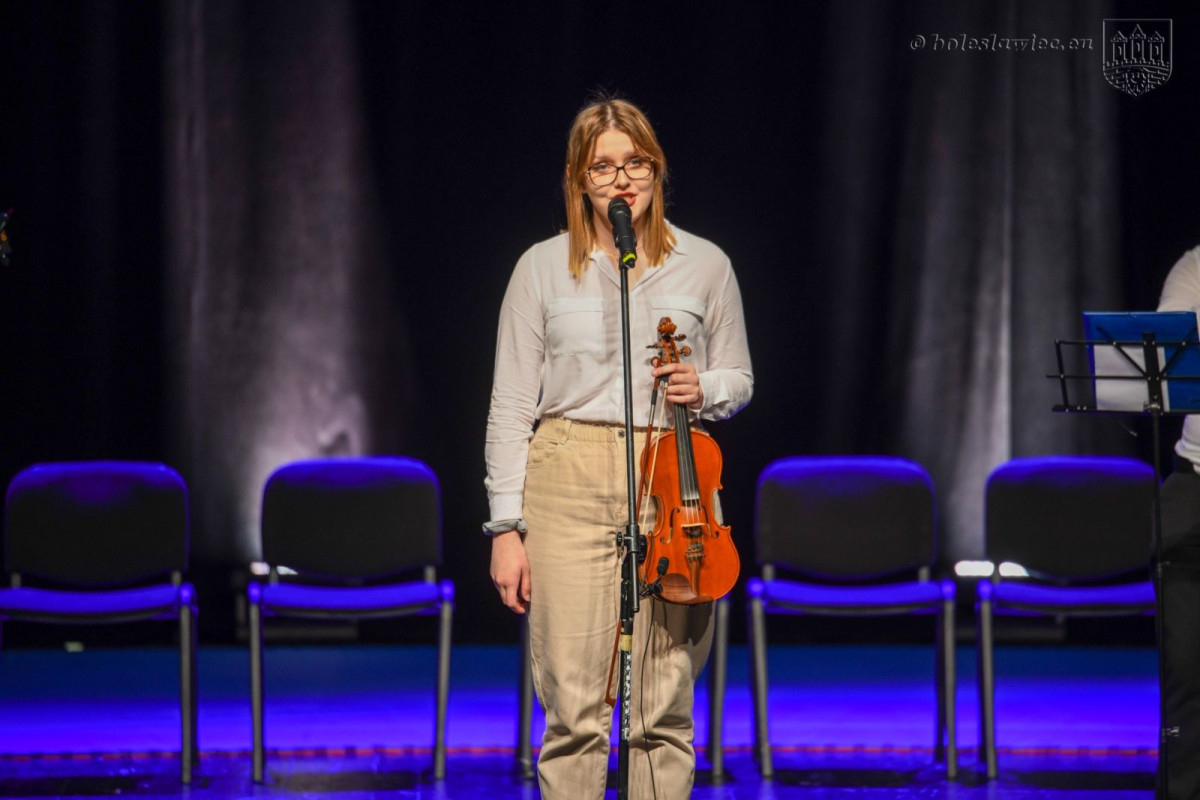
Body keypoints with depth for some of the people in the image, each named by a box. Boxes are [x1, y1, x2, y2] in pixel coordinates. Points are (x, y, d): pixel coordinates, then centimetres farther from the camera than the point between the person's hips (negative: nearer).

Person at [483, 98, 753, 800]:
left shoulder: (705, 265, 8)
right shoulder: (544, 267, 6)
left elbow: (739, 379, 19)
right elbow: (512, 403, 6)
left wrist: (703, 391, -6)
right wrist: (506, 525, 0)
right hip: (569, 484, -1)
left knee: (663, 709, 1)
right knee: (573, 708, -4)